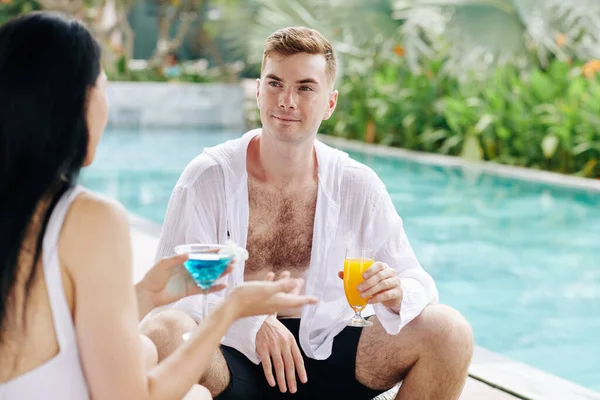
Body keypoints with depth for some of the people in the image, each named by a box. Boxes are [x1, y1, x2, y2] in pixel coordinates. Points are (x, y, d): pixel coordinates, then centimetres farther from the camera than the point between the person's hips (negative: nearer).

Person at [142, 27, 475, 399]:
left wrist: (397, 294, -21)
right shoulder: (209, 176, -6)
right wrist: (252, 323, -27)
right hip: (234, 355, -2)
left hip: (322, 353, 3)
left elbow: (418, 282, 4)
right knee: (162, 332, -36)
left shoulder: (358, 186, 2)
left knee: (449, 331, -18)